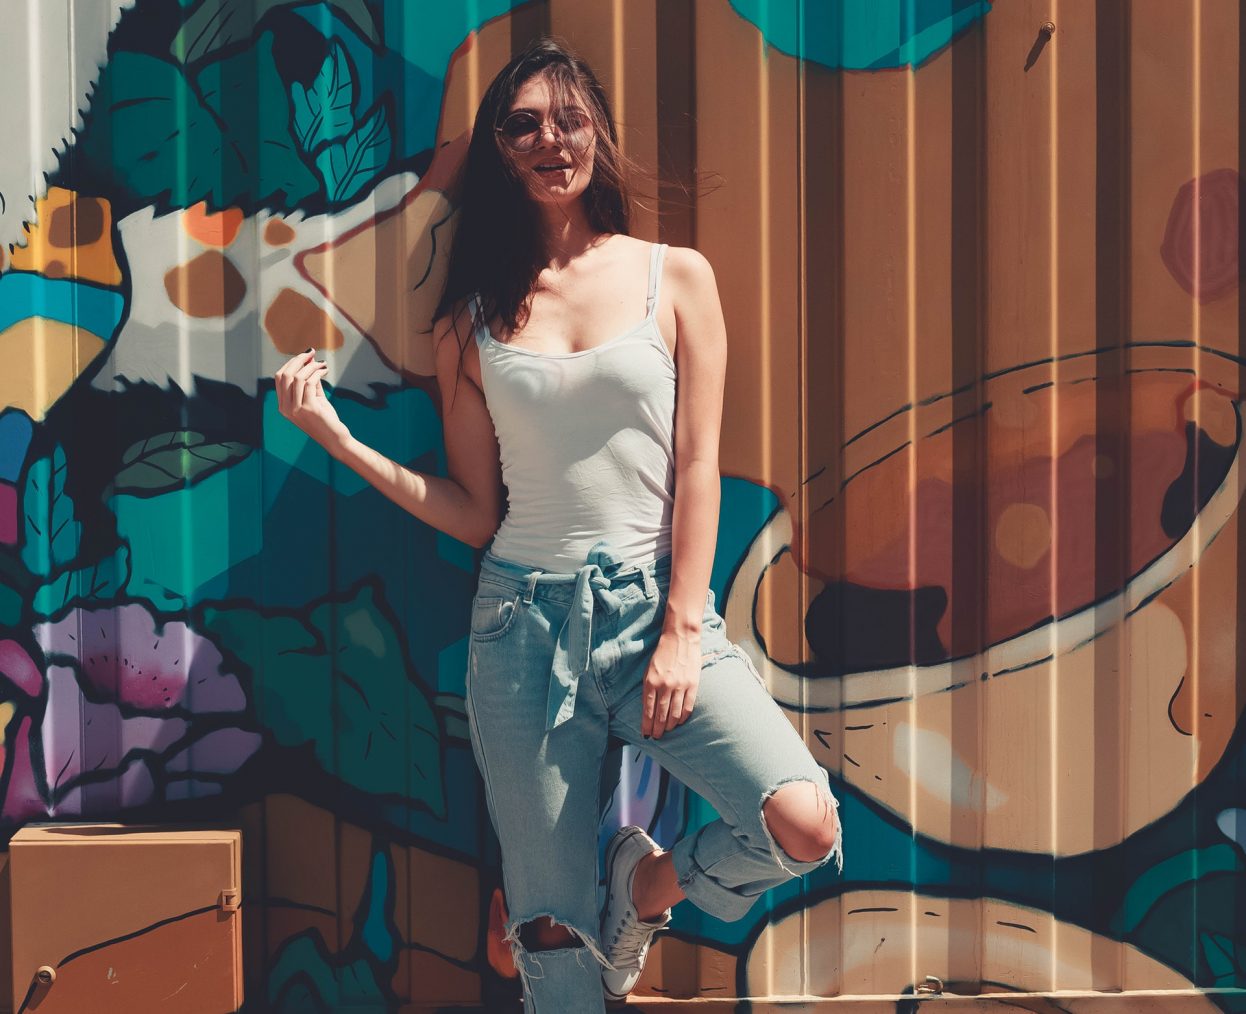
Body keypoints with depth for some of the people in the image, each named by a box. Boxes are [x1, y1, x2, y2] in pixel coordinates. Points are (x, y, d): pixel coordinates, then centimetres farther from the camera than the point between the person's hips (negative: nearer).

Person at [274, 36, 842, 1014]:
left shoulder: (675, 278, 3)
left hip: (655, 603, 0)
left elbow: (698, 466, -1)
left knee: (806, 826, -20)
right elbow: (475, 512, 5)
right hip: (524, 620, 1)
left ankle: (650, 881, 10)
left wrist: (682, 631, -8)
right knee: (552, 934, 4)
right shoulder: (473, 318, 7)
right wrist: (337, 436, -3)